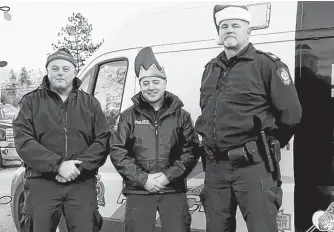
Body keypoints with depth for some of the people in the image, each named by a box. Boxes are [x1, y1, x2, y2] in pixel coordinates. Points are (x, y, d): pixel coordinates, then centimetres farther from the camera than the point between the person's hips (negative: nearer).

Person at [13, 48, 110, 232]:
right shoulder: (31, 101, 5)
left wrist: (79, 166, -12)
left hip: (82, 183, 1)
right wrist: (57, 164, -17)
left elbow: (103, 141, 4)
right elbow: (23, 142, -5)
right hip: (42, 183, -1)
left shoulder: (90, 103, 10)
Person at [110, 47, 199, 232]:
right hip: (138, 191, 0)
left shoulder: (181, 115, 6)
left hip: (173, 189, 0)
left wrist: (169, 175, -12)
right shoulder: (129, 116, 5)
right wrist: (143, 179, -10)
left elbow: (191, 151, 0)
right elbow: (117, 152, -1)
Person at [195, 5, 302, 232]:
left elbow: (291, 113, -8)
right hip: (215, 166, 7)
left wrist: (267, 145, 2)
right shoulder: (211, 69, 15)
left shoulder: (267, 64, -6)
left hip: (253, 165, -6)